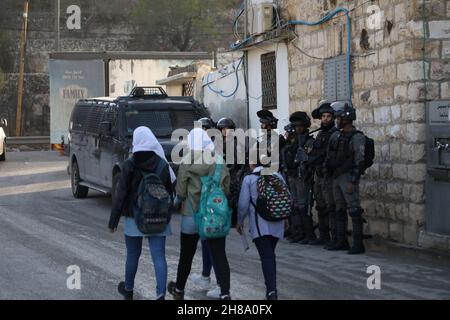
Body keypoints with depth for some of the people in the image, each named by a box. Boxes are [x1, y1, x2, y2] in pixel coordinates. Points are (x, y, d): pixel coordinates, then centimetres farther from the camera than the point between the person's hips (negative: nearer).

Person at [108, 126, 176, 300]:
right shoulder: (163, 164, -2)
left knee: (133, 255, 16)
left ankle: (128, 289, 34)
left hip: (134, 218, -1)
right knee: (159, 256, 0)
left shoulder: (130, 165, -10)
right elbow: (170, 192, 4)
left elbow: (120, 195, -9)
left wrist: (113, 221, -3)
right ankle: (161, 294, -13)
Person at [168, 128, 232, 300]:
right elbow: (227, 189, 2)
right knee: (219, 255, 3)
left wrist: (177, 202, 16)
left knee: (186, 256, 15)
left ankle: (179, 289, 32)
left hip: (192, 216, -1)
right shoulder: (220, 162, -3)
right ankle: (225, 293, -8)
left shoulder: (187, 163, -11)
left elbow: (180, 191, -4)